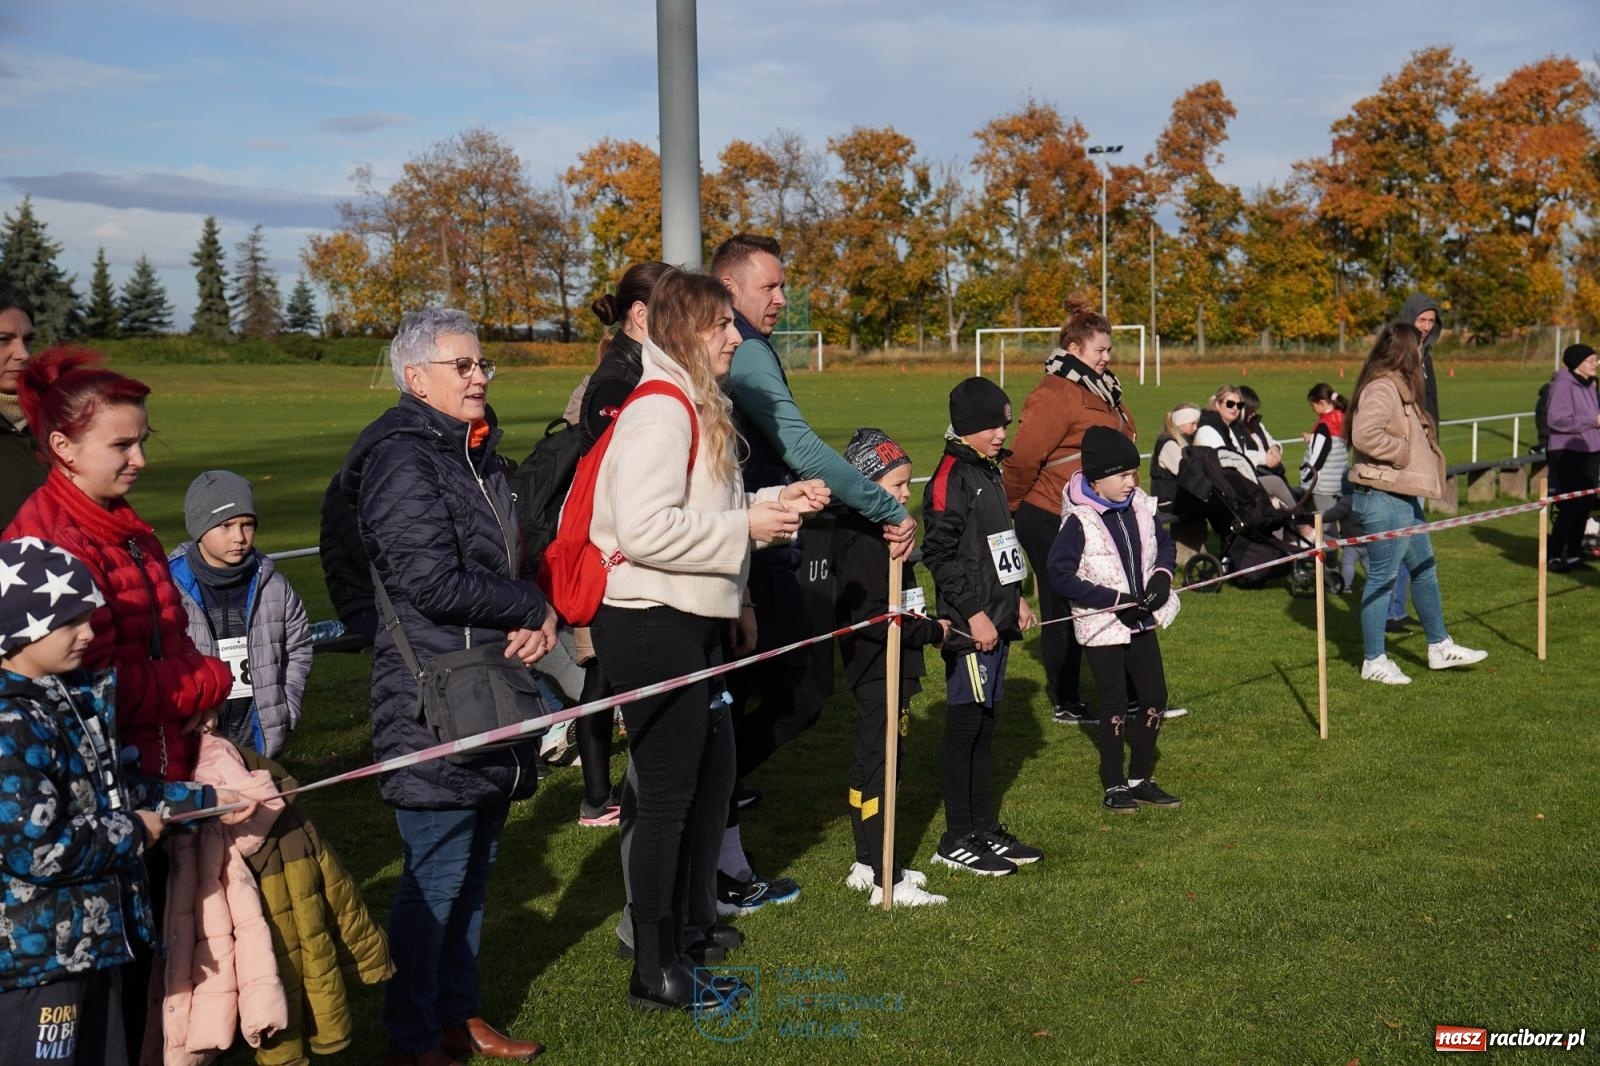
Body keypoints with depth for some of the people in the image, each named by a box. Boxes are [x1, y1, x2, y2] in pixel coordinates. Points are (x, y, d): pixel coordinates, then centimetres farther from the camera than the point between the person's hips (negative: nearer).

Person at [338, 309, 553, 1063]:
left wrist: (532, 622, -1)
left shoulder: (478, 454, 16)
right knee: (436, 874, -4)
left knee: (474, 866, 15)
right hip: (434, 701, -9)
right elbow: (434, 582, -21)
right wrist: (534, 612, -9)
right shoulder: (401, 458, -13)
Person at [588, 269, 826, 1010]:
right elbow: (643, 529, -27)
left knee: (714, 774, 20)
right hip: (649, 626, -11)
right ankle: (655, 973, 10)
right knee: (667, 796, -2)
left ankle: (692, 926, 35)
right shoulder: (660, 412, -17)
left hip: (690, 624, 11)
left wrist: (775, 503, 6)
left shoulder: (696, 408, 16)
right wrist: (746, 528, -20)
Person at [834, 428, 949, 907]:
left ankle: (867, 864, 27)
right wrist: (933, 632, -16)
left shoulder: (878, 533, 13)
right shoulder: (865, 541, -19)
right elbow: (873, 617, -25)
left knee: (869, 764, 16)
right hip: (878, 672, -11)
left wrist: (923, 624, 6)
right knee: (878, 767, -6)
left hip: (883, 673, 11)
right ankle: (887, 882, -1)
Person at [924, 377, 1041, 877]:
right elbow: (940, 554, -18)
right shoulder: (951, 477, -13)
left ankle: (986, 829, 22)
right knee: (964, 726, -2)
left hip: (997, 620, 9)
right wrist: (973, 613, -19)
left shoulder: (988, 471, 15)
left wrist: (1016, 597, 16)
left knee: (984, 725, 14)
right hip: (969, 626, -9)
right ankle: (957, 840, 5)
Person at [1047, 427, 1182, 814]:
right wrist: (1115, 600, -21)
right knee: (1116, 706, 2)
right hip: (1102, 628, -6)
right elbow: (1061, 575, -20)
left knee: (1155, 697, 9)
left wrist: (1162, 575, -6)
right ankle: (1114, 786, 17)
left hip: (1141, 622, 6)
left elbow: (1165, 544, 15)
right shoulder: (1079, 522, -18)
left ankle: (1140, 779, 24)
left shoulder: (1140, 509, 0)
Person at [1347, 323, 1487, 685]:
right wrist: (1402, 450, -20)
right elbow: (1365, 435, -32)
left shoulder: (1398, 387, 15)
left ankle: (1440, 647, 32)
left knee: (1424, 570, 19)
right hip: (1383, 498, -11)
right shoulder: (1381, 389, -18)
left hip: (1402, 497, 11)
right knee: (1382, 578, -2)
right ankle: (1373, 661, 8)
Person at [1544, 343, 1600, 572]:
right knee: (1571, 505, -8)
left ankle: (1574, 553, 20)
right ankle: (1554, 555, 0)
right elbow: (1557, 419, -21)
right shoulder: (1563, 384, -13)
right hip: (1568, 453, -8)